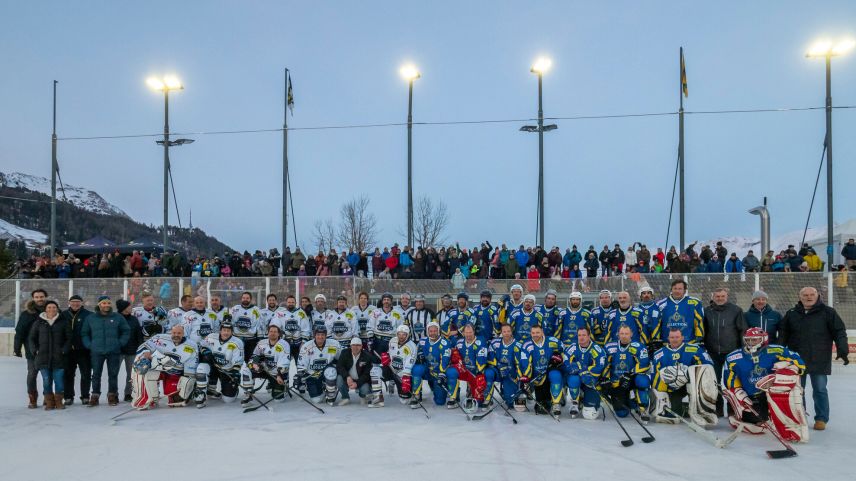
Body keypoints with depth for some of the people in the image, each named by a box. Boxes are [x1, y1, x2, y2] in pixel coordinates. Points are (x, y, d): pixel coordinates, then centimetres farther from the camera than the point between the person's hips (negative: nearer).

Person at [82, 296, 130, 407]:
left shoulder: (118, 317, 4)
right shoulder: (90, 318, 7)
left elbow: (126, 332, 7)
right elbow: (84, 333, 13)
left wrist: (120, 344, -3)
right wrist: (89, 345, 0)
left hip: (114, 352, -1)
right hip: (96, 352, 1)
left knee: (113, 374, 4)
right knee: (96, 374, 4)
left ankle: (112, 395, 13)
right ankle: (95, 396, 12)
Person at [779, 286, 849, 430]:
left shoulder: (828, 312, -1)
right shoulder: (791, 314, 7)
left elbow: (839, 332, -2)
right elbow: (783, 335, 10)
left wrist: (842, 350, -11)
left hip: (819, 360, -2)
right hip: (796, 359, 3)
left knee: (820, 390, 3)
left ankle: (821, 419, 15)